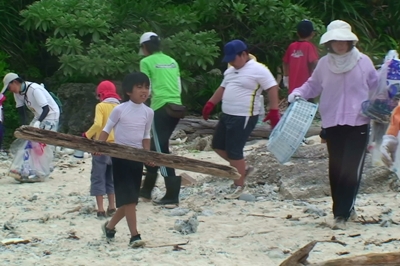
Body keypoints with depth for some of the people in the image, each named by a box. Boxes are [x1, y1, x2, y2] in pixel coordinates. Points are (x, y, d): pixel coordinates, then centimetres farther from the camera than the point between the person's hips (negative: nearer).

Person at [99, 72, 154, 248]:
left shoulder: (148, 113, 4)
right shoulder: (120, 110, -9)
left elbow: (146, 136, 11)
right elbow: (107, 129, -4)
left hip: (137, 157, 5)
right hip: (120, 156, -5)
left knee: (130, 199, 8)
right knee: (128, 198, -11)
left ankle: (110, 226, 30)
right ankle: (134, 235, -12)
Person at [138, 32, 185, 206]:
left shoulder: (146, 62, -2)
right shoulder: (172, 61, 16)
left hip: (161, 108, -7)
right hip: (176, 108, 7)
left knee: (161, 150, -4)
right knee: (155, 148, 17)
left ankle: (172, 195, -9)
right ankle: (146, 190, 25)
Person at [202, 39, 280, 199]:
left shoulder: (258, 69, -14)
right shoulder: (231, 71, 14)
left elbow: (272, 88, -16)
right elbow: (223, 88, 26)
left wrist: (274, 111, -21)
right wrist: (210, 104, 23)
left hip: (244, 118, -9)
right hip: (227, 115, 10)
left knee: (234, 151, -7)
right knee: (218, 145, 13)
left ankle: (239, 186, 7)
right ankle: (242, 170, 26)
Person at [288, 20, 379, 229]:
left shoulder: (363, 62, -2)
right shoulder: (324, 63, 2)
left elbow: (376, 88, 5)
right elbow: (313, 86, 13)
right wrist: (298, 93, -5)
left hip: (358, 123, -3)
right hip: (332, 124, 3)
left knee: (351, 170, -9)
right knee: (336, 170, 8)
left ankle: (341, 215, -8)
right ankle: (347, 209, 22)